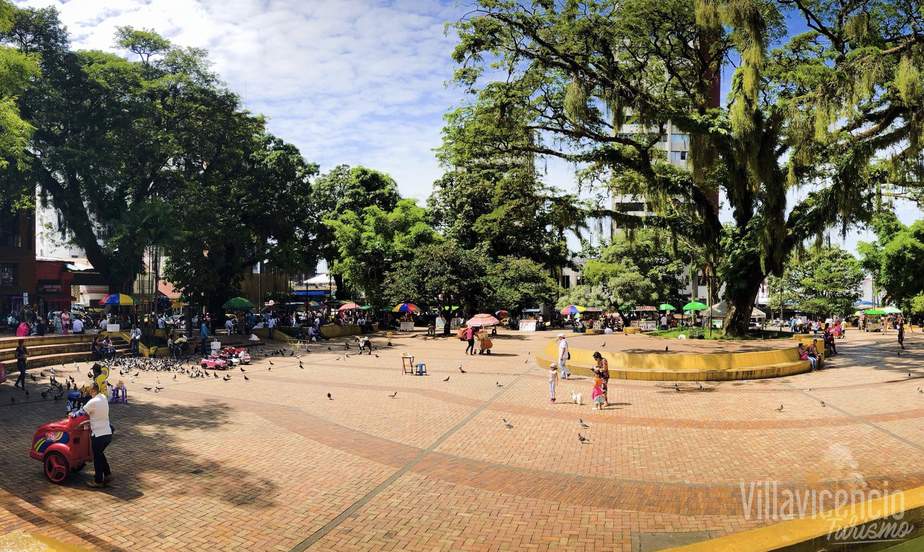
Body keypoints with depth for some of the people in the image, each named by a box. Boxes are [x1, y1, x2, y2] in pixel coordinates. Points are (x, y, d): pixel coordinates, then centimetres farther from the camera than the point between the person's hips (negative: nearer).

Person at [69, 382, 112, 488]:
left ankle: (98, 481, 16)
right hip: (108, 434, 7)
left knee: (97, 458, 7)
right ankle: (107, 474, 21)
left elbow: (81, 413, -6)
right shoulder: (104, 398, 7)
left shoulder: (93, 402, -17)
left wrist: (72, 414, 12)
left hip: (99, 435, -7)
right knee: (100, 454, 24)